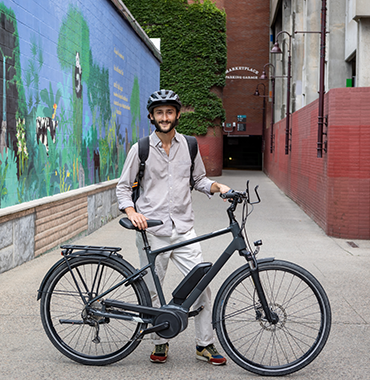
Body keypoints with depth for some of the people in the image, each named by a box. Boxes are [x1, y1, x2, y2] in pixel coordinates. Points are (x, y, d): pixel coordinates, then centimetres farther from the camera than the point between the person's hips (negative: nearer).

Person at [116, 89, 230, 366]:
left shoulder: (189, 146, 8)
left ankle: (205, 344, 9)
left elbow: (199, 179, 19)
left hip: (183, 228, 2)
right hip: (151, 231, -1)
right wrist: (132, 213, -12)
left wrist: (217, 186, -1)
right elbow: (123, 187, 5)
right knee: (153, 292, 6)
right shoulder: (140, 149, 0)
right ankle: (160, 342, 24)